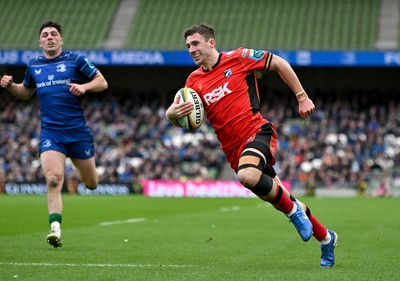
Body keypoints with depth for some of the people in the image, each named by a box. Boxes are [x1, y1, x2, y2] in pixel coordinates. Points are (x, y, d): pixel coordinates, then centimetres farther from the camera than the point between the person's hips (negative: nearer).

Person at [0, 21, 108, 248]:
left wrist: (84, 86, -17)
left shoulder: (75, 60, 0)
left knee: (91, 184, 10)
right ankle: (55, 229, -21)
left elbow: (102, 83, 3)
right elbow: (26, 93, 27)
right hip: (50, 132, 1)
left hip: (78, 131, -1)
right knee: (53, 180, -20)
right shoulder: (33, 66, 12)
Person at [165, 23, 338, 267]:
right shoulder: (194, 81, 9)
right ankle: (326, 238, 30)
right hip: (234, 149, 5)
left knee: (247, 176, -36)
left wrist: (302, 97, 4)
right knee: (279, 199, 9)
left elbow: (279, 63, 5)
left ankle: (294, 210, -12)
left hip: (257, 131, -5)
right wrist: (173, 113, -18)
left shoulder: (238, 58, -3)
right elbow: (178, 120, 7)